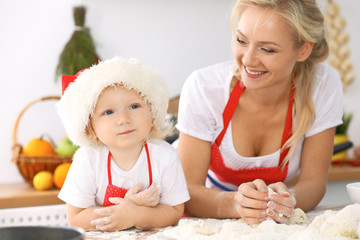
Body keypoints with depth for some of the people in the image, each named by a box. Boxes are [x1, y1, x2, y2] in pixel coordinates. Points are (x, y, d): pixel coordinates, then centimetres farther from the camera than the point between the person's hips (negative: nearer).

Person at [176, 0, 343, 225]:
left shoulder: (324, 85, -15)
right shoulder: (203, 87, -19)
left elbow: (313, 180, -9)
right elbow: (188, 191, -18)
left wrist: (288, 201, -31)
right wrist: (235, 203, -37)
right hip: (210, 227, -2)